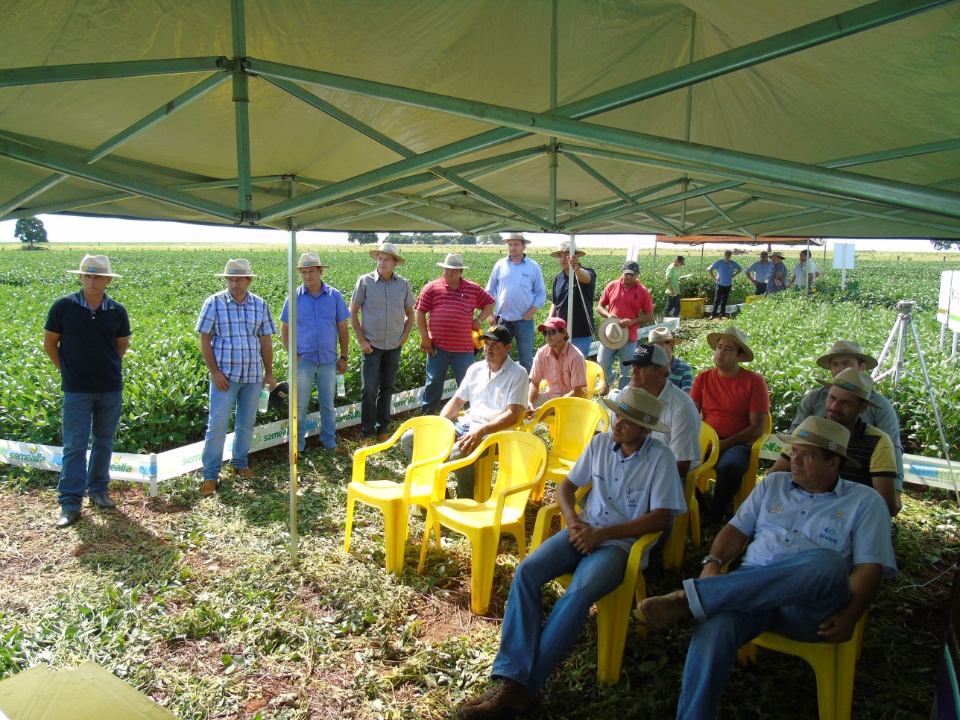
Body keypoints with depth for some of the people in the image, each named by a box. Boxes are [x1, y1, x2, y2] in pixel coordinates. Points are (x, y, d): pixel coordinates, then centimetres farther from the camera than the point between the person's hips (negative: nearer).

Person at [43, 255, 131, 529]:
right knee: (75, 445, -2)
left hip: (111, 387, 3)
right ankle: (70, 503, 3)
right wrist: (65, 369, 3)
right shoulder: (63, 306, -5)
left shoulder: (117, 311, 1)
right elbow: (49, 343, 4)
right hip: (76, 389, -2)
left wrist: (109, 367, 9)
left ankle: (98, 490, 27)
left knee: (104, 441, 12)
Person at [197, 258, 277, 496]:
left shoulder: (260, 305, 5)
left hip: (253, 375, 3)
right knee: (217, 425, -3)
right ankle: (210, 475, 5)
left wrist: (269, 372, 8)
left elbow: (266, 341, 10)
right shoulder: (214, 303, -4)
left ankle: (240, 463, 30)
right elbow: (205, 340, -3)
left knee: (246, 423, 14)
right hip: (225, 375, -3)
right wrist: (214, 371, -10)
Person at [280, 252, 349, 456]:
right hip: (304, 359, -1)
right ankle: (298, 445, 16)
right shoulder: (295, 297, -1)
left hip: (329, 360, 1)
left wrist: (344, 357, 3)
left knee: (328, 405, 13)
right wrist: (293, 354, -6)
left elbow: (342, 328, 5)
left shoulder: (334, 296, 0)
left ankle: (329, 442, 26)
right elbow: (284, 329, 4)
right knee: (300, 405, 5)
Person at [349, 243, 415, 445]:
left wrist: (405, 336, 3)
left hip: (394, 347, 3)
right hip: (371, 345, -3)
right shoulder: (365, 281, -5)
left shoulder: (403, 284, 2)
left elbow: (409, 313, 13)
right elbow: (352, 311, -1)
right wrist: (361, 340, -6)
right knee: (369, 390, -3)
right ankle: (368, 434, 9)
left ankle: (383, 430, 24)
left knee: (387, 389, 12)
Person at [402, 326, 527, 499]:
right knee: (409, 438, -4)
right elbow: (457, 401, 19)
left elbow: (513, 415, -14)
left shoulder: (517, 374, -4)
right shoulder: (476, 369, 15)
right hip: (465, 423, 7)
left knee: (458, 452, -38)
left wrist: (482, 431, -28)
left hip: (494, 431, -7)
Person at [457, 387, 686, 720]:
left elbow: (660, 517, -10)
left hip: (622, 541, -4)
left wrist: (602, 533, -15)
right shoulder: (600, 443, 8)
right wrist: (573, 522, -7)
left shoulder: (660, 458, -6)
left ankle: (525, 686, -27)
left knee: (578, 595, -34)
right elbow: (566, 486, 14)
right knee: (526, 572, -23)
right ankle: (509, 679, -30)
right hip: (584, 530, 5)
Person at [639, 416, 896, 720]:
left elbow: (869, 567, 2)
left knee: (828, 564, -38)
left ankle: (690, 597, -39)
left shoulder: (865, 501, 12)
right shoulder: (774, 483, 22)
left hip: (809, 608, -2)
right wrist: (713, 562, -2)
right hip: (748, 587, 2)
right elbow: (738, 528, 18)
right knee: (716, 623, -34)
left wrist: (849, 615, -15)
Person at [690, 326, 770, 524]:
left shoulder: (754, 382, -1)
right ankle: (701, 510, -2)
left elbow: (758, 428, -5)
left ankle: (715, 516, -6)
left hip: (738, 443, -3)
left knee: (729, 468, -36)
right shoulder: (703, 378, 9)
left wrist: (724, 444, -14)